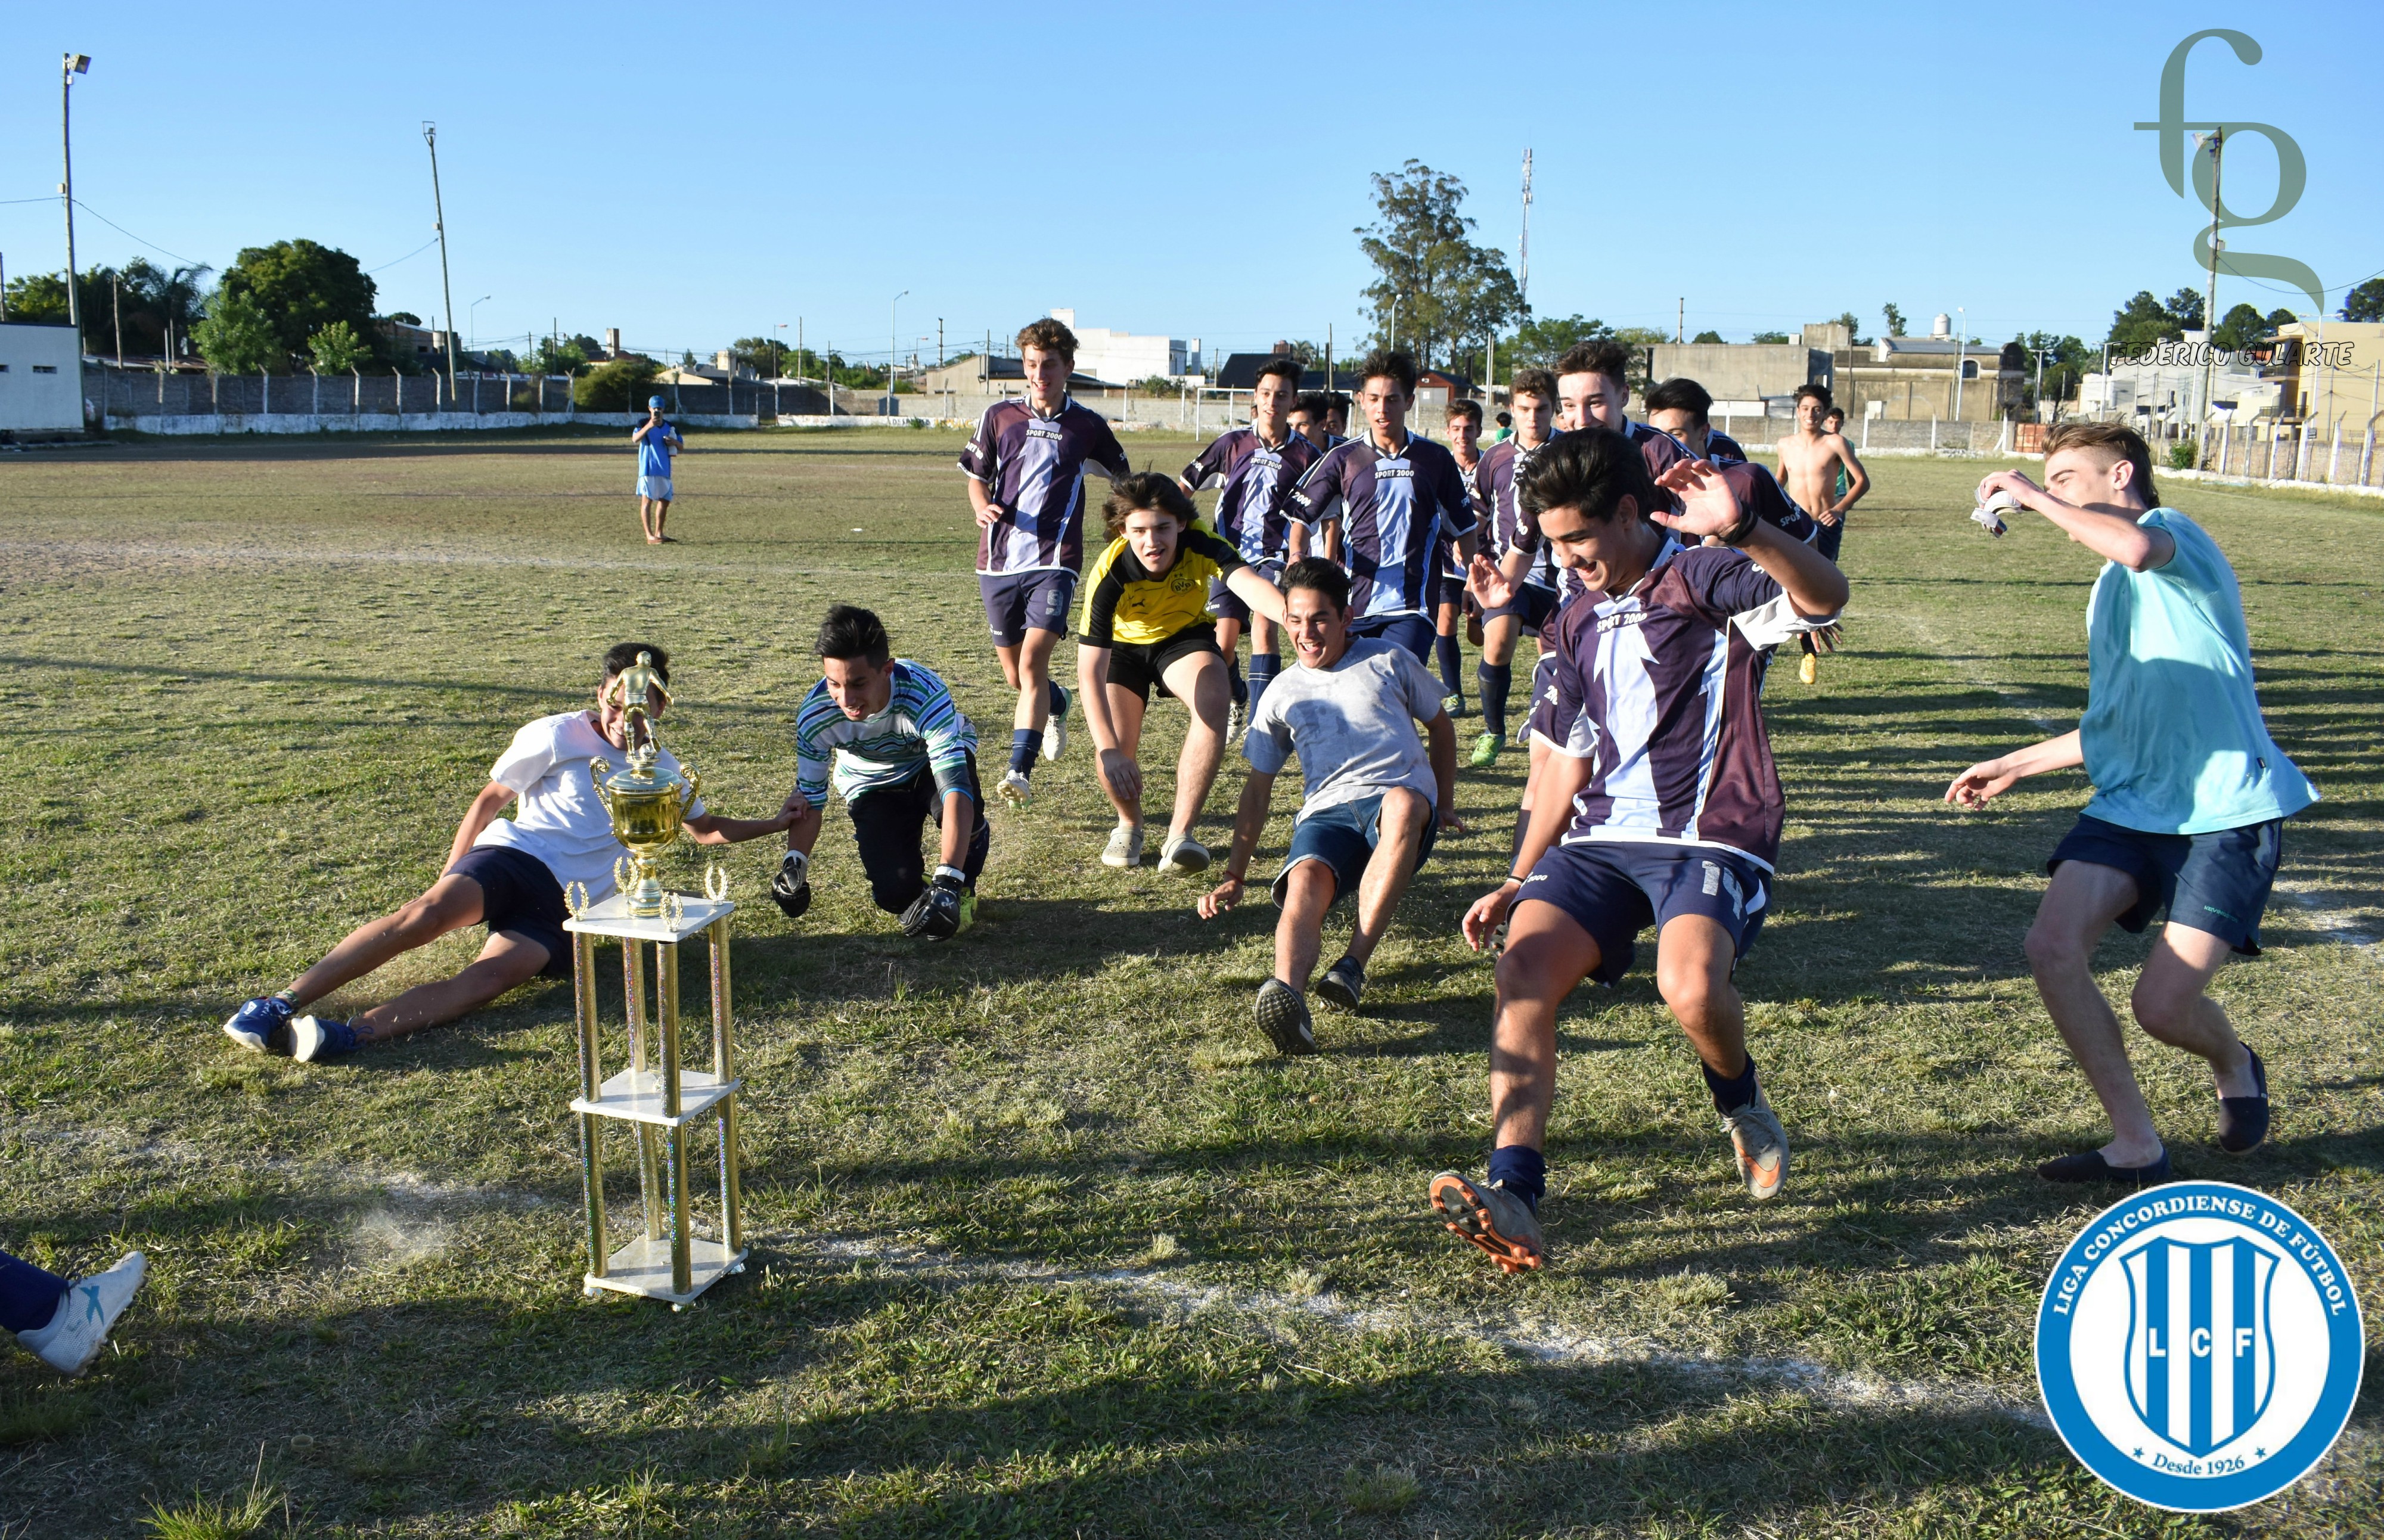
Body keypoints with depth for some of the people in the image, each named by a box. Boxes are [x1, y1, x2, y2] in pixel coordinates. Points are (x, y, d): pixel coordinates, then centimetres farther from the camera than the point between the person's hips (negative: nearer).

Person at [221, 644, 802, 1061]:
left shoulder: (661, 769, 18)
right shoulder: (556, 736, 4)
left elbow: (706, 829, 33)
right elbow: (491, 797, 10)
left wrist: (774, 823, 25)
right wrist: (450, 873, 4)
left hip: (567, 906, 2)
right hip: (513, 856, -2)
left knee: (493, 975, -30)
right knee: (430, 914, -33)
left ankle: (349, 1035, -48)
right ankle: (280, 1004, -33)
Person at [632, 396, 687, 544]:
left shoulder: (670, 427, 11)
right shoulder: (643, 424, -3)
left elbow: (682, 448, 12)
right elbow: (635, 439, -21)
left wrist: (675, 442, -12)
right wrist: (648, 426, -36)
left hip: (664, 470, 6)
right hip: (648, 469, -6)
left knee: (665, 501, 11)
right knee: (647, 500, -8)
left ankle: (659, 533, 24)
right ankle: (650, 536, -13)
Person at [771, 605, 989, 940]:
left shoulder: (924, 694, -40)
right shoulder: (815, 716, -30)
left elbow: (956, 789, -47)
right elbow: (809, 797, -14)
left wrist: (947, 883, -56)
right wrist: (794, 863, -31)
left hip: (931, 762, -1)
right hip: (872, 785, 2)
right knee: (896, 895, -19)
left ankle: (963, 888, -7)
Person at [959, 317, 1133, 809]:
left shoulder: (1089, 426, 4)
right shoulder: (999, 417, 7)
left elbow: (1124, 481, 16)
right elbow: (977, 479, 12)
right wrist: (983, 507, -9)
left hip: (1053, 561, -3)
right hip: (999, 560, 3)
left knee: (1032, 661, -22)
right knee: (1014, 675, 12)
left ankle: (1020, 771, -22)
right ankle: (1056, 705, 46)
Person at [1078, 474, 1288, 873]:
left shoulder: (1200, 544, -30)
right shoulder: (1110, 573, -33)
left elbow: (1249, 583, -49)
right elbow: (1090, 669, -37)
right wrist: (1109, 752, -47)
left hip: (1185, 636, 1)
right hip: (1124, 645, -1)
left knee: (1213, 700, -31)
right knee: (1118, 759, -17)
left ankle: (1180, 834, -24)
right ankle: (1130, 825, 20)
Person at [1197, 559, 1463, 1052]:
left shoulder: (1388, 661, 17)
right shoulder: (1282, 695, 22)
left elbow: (1441, 726, 28)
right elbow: (1258, 789, 22)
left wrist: (1444, 804, 21)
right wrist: (1235, 876, 17)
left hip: (1398, 798, -1)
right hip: (1326, 814, 2)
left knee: (1405, 803, -40)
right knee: (1304, 882, -34)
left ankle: (1352, 967, -40)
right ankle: (1289, 994, -63)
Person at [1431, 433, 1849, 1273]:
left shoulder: (1703, 580, -2)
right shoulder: (1576, 624, 18)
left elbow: (1825, 597, -23)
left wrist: (1741, 528, -40)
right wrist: (1517, 881, 21)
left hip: (1711, 840, -6)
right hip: (1600, 838, 6)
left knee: (1691, 986, -31)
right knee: (1523, 968, -19)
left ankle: (1740, 1101, 5)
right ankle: (1514, 1190, -24)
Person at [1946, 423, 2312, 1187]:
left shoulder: (2175, 530, -5)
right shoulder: (2109, 592, 22)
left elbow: (2139, 547, -33)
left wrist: (2035, 494, -19)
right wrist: (2016, 765, 28)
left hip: (2226, 809, -8)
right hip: (2132, 804, 8)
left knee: (2162, 1004, -12)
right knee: (2052, 947, -13)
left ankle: (2235, 1067, 26)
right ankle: (2136, 1146, 1)